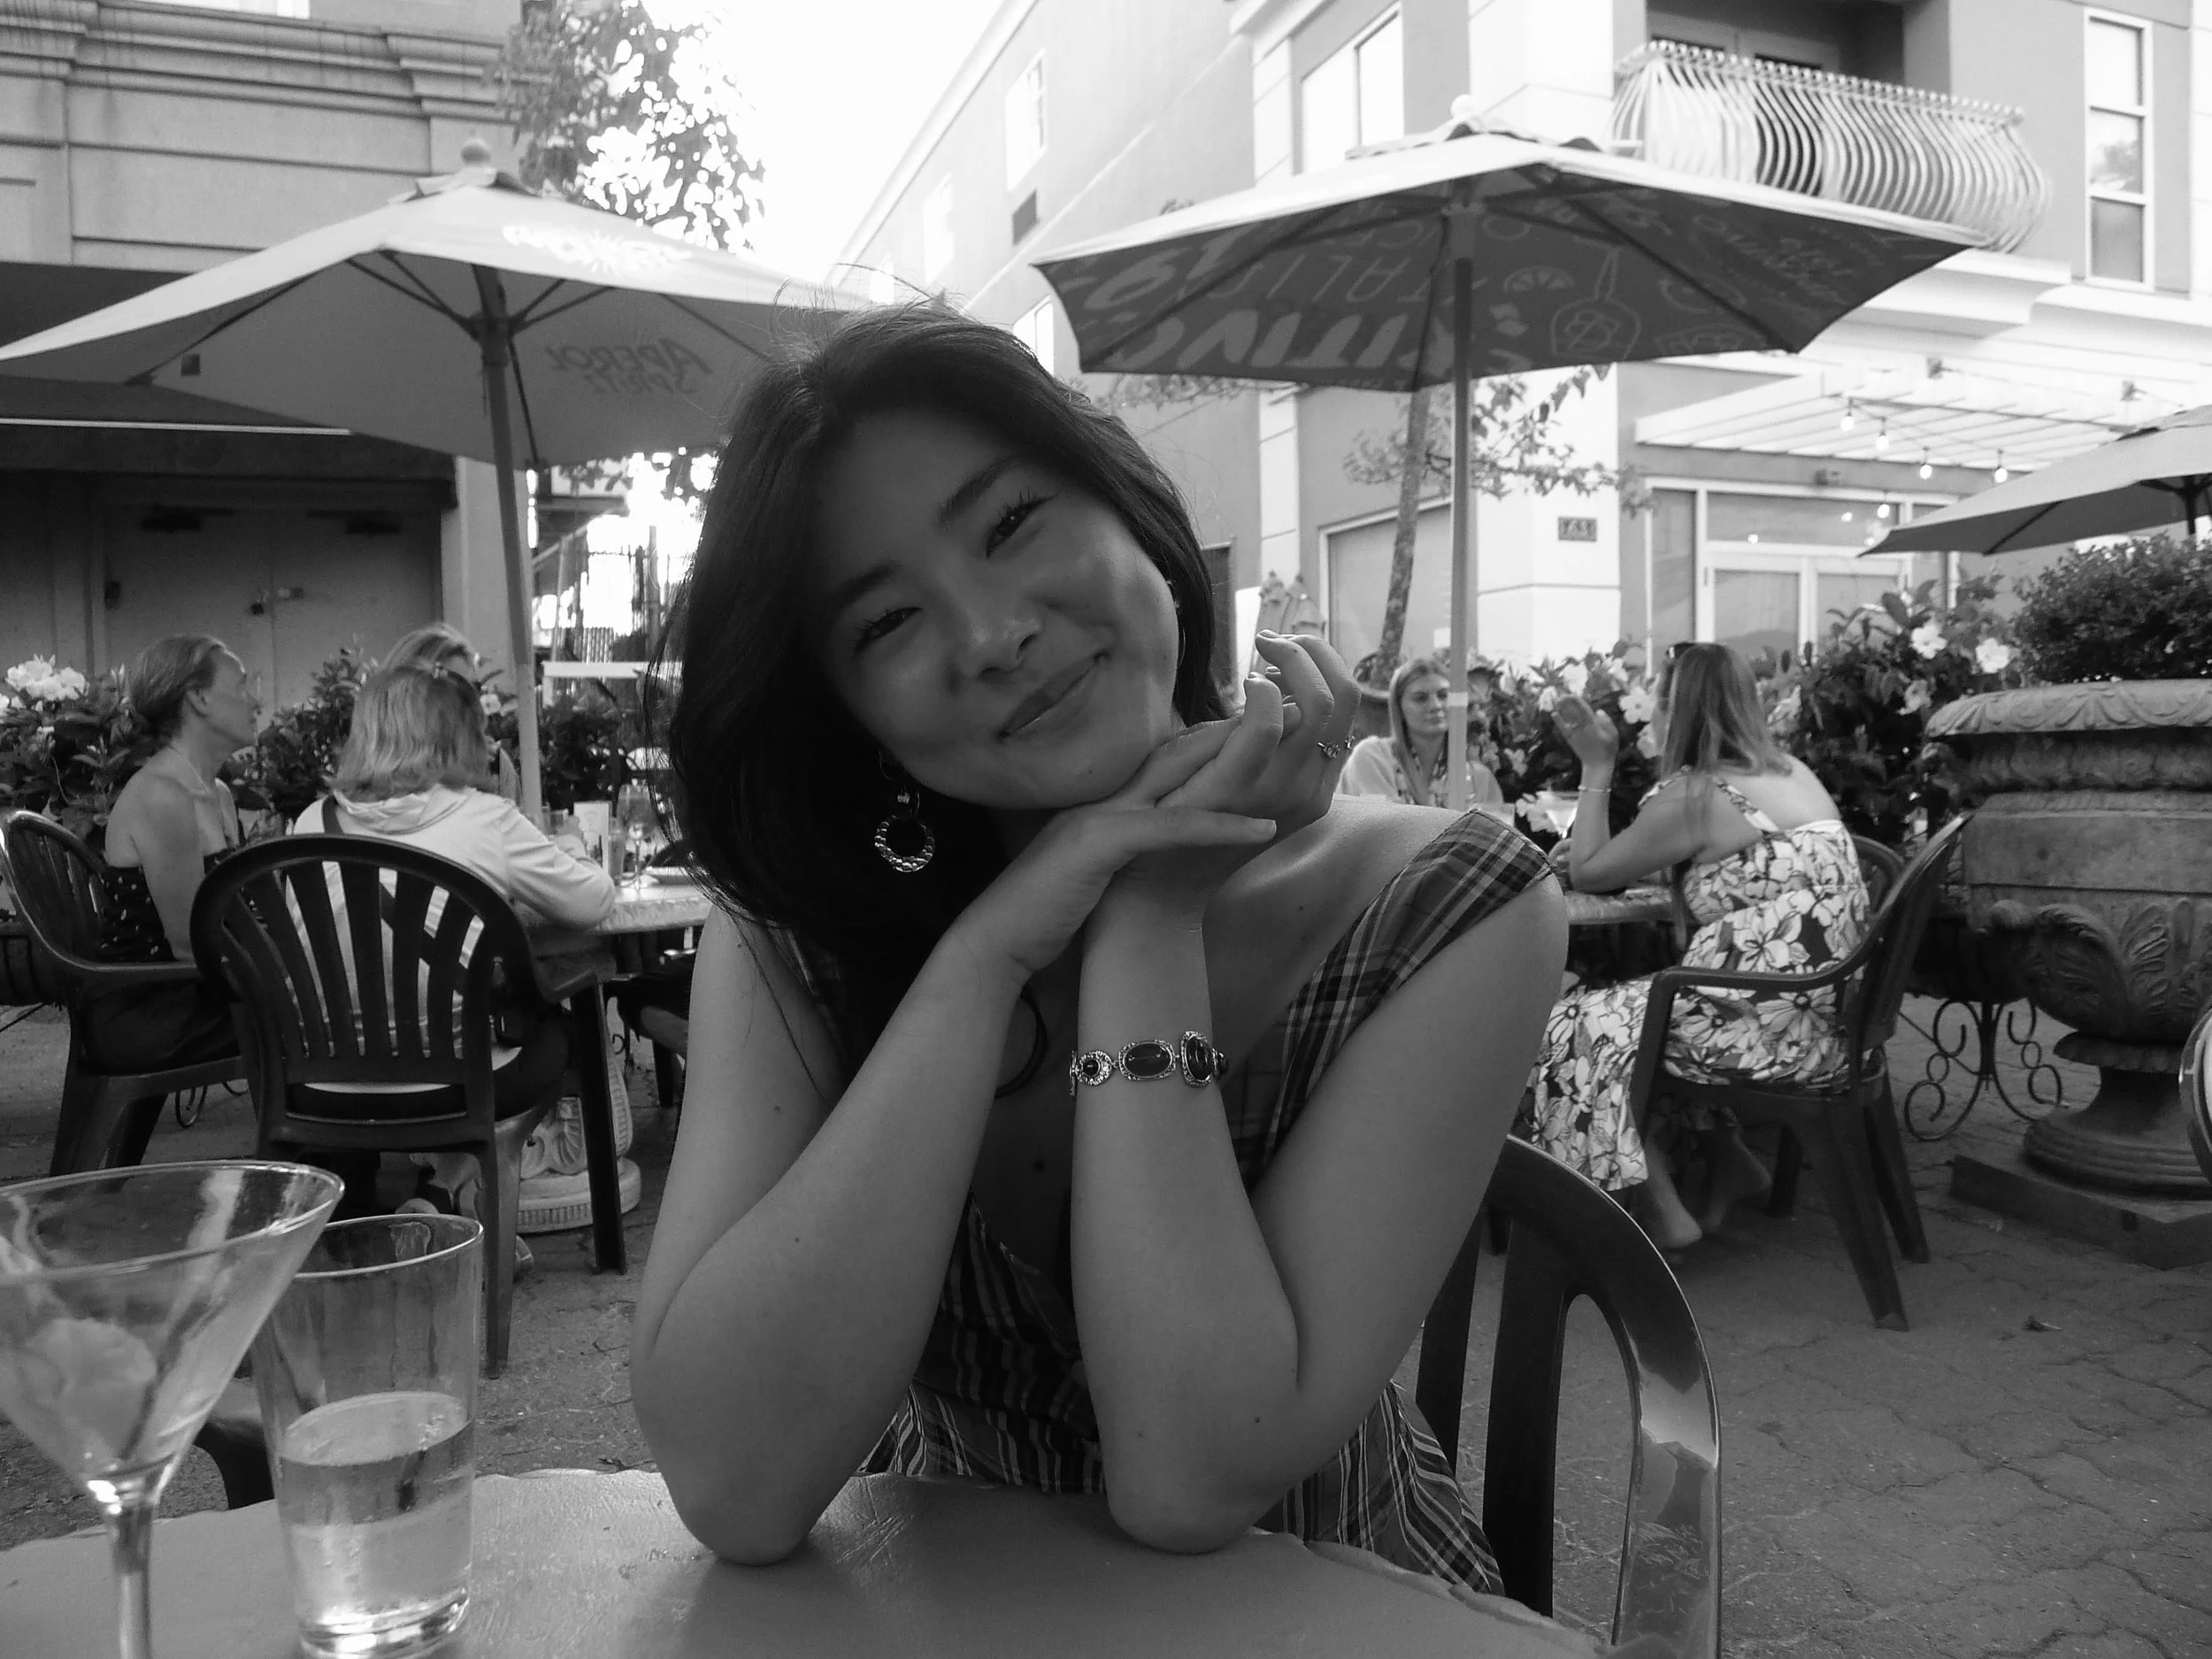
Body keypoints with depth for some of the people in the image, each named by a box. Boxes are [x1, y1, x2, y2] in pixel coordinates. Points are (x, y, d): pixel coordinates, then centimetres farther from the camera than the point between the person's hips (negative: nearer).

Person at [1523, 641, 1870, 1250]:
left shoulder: (1693, 795, -13)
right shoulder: (1790, 771, 13)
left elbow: (1587, 872, -3)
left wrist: (1596, 766, 3)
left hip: (1772, 1026, -9)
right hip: (1824, 1014, 9)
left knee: (1580, 1024, 3)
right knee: (1637, 1004, 22)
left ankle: (1661, 1207, 6)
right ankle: (1729, 1160, 20)